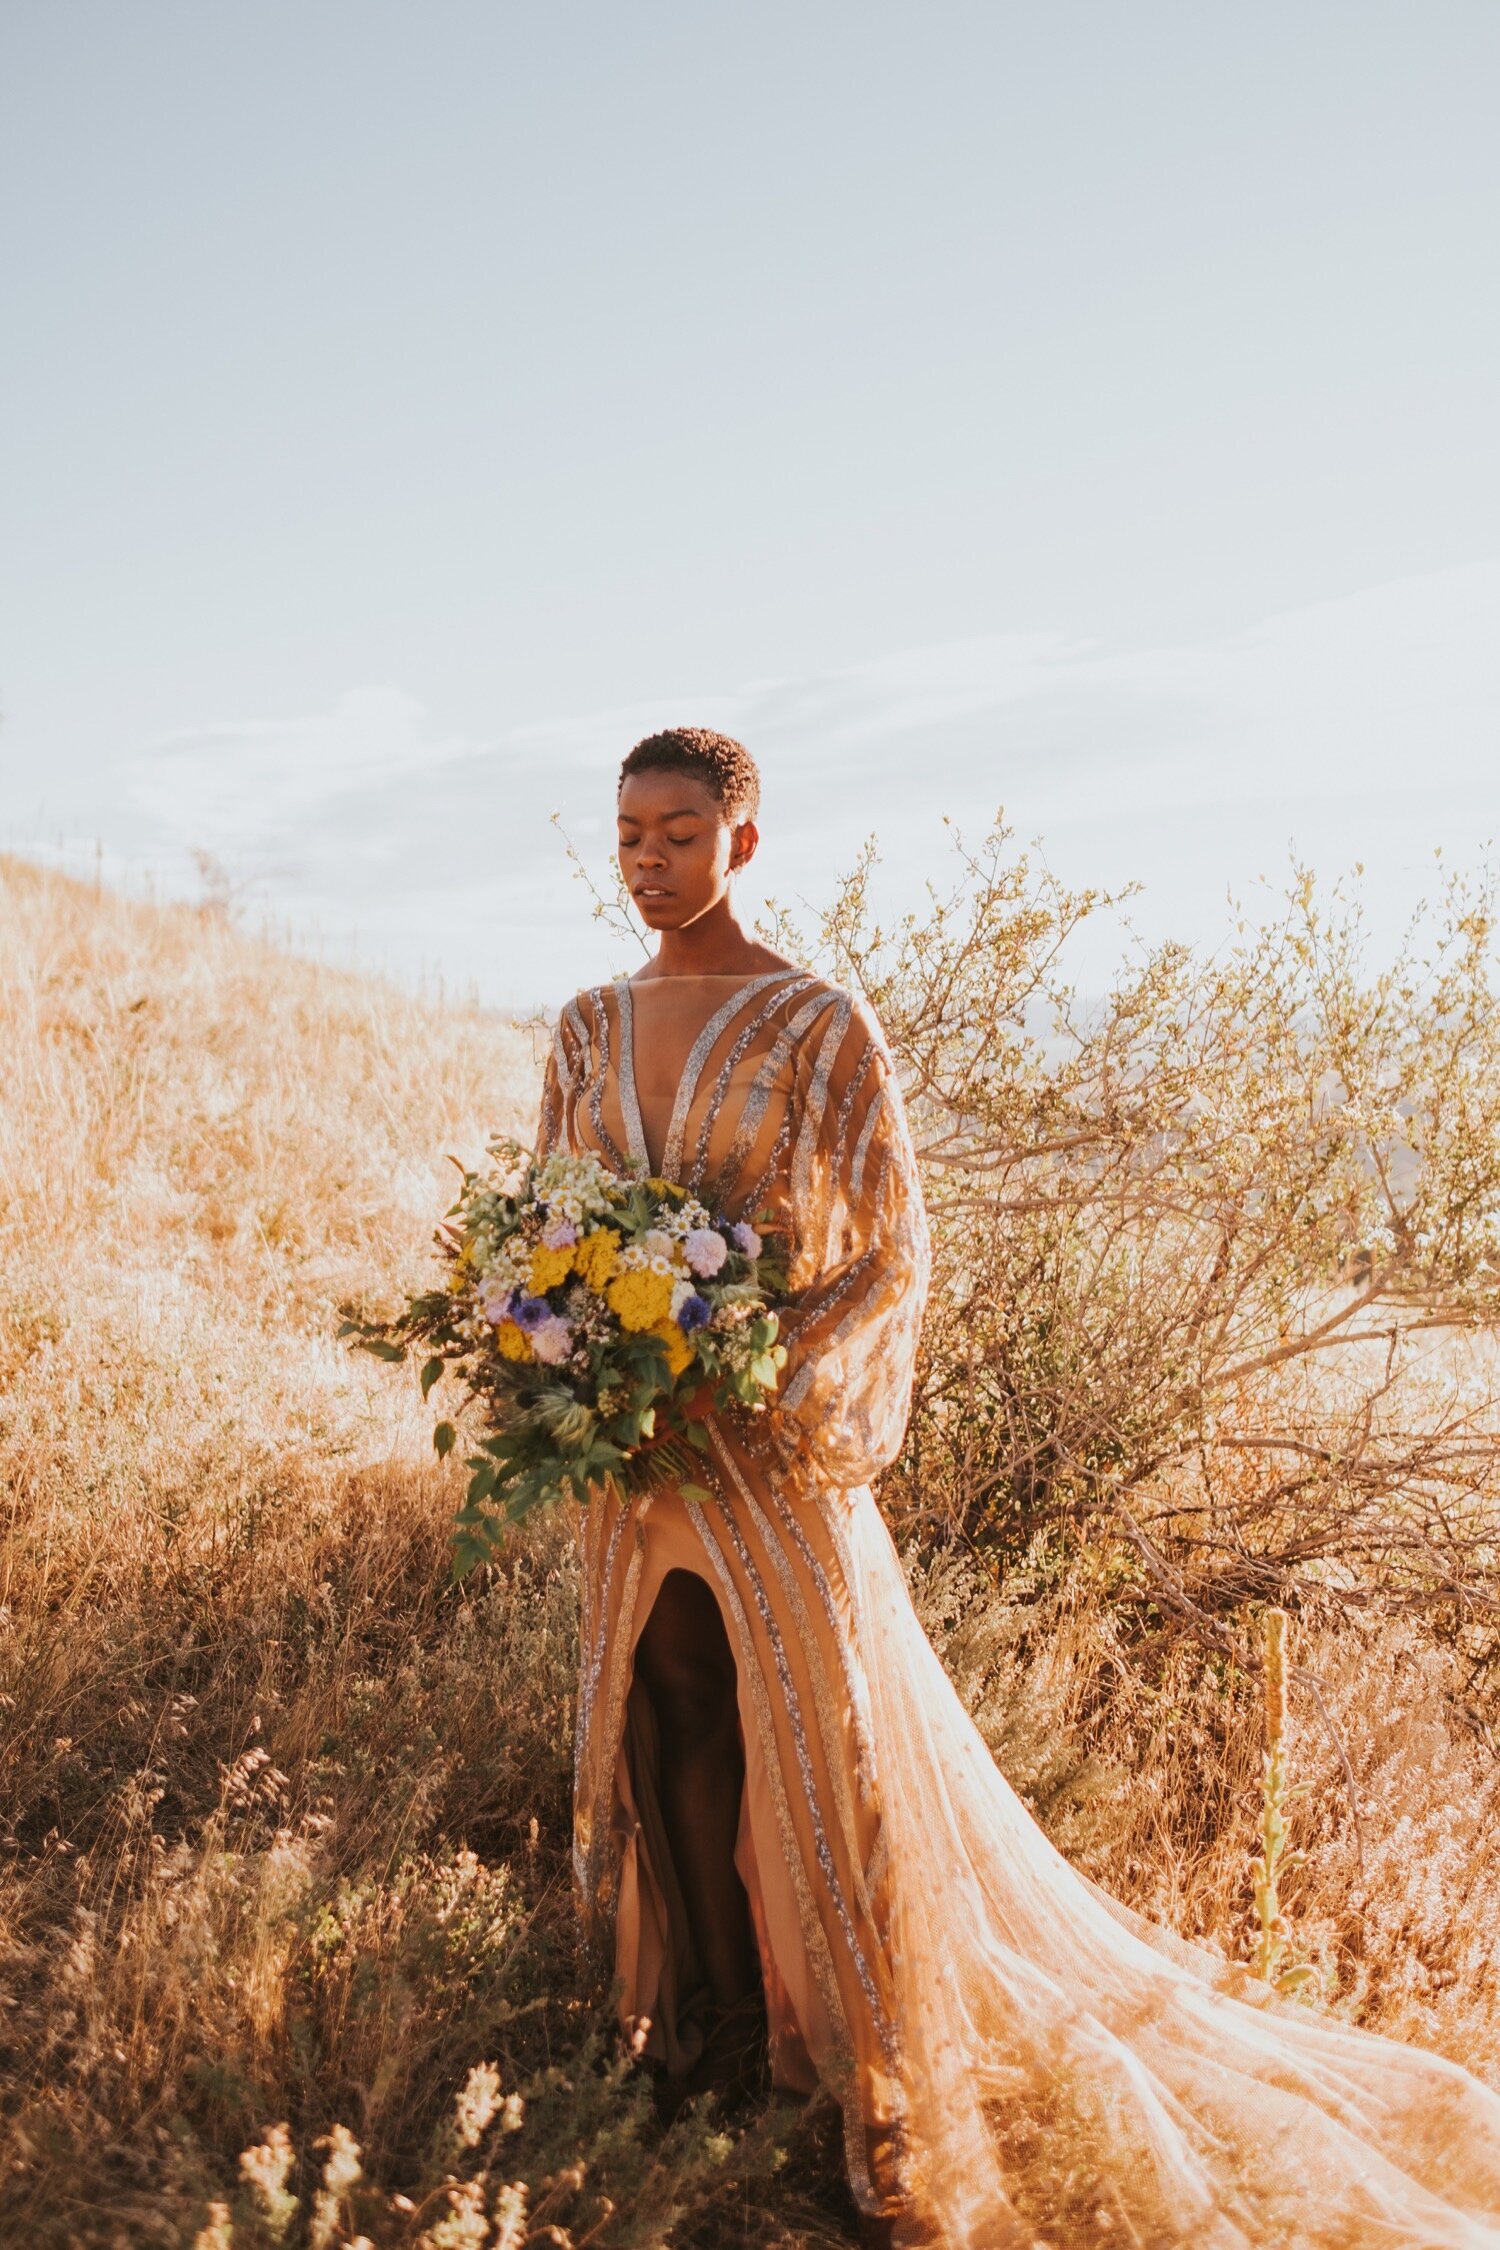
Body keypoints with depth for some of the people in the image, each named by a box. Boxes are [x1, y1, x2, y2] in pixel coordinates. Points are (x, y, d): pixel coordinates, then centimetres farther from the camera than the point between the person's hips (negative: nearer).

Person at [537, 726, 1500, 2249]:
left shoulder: (817, 1025, -10)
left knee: (822, 1746, 3)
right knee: (672, 1729, 15)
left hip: (772, 1441, -5)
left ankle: (896, 2126, 21)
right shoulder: (588, 1031, 7)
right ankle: (718, 2025, 37)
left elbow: (892, 1256, -9)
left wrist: (778, 1401, -20)